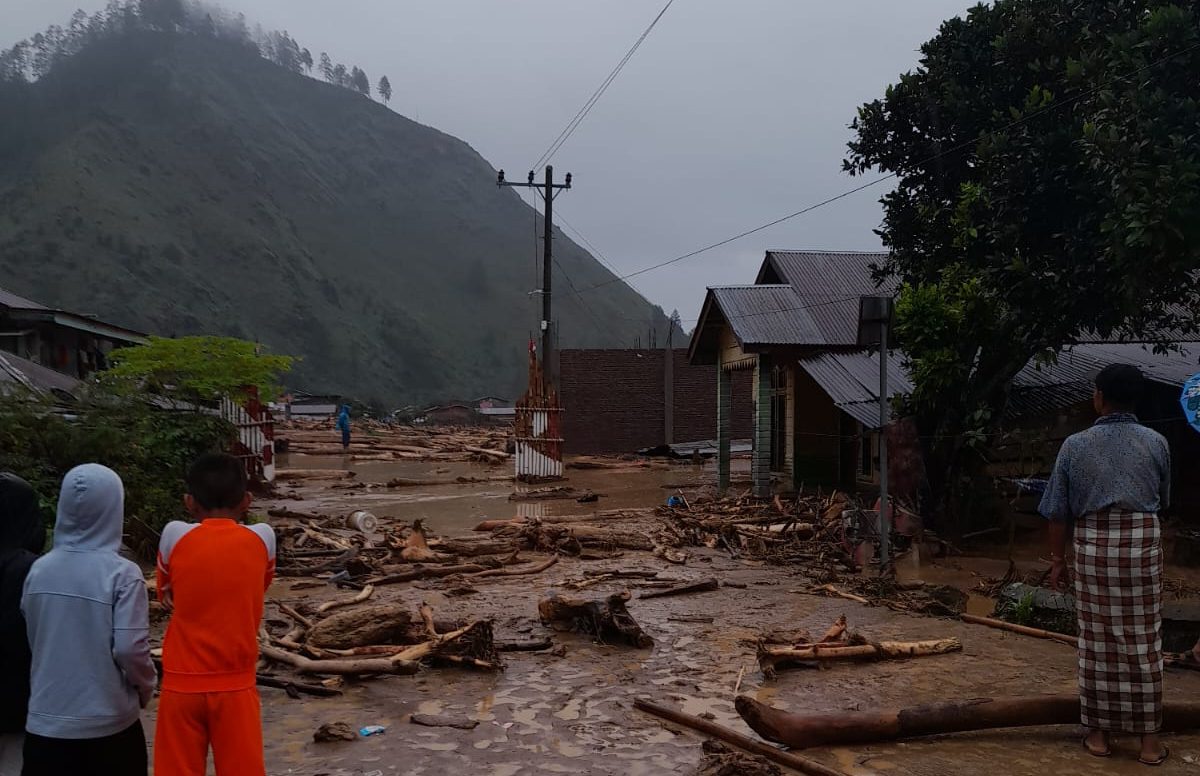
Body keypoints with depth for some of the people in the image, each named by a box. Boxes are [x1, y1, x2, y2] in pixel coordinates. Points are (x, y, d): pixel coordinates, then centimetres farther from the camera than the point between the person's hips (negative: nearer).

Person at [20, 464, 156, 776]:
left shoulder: (39, 570, -3)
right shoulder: (122, 574, -15)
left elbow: (32, 640, 7)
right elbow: (129, 649, -16)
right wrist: (146, 686, 2)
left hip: (46, 723, 3)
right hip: (107, 723, -3)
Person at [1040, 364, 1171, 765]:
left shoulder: (1076, 445, -1)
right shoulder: (1156, 443, 0)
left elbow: (1058, 511, 1)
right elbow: (1163, 499, 16)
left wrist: (1057, 559, 11)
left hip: (1093, 545, 0)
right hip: (1142, 544, 0)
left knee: (1097, 642, 8)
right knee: (1142, 644, 6)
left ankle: (1098, 734, 16)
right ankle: (1149, 739, 12)